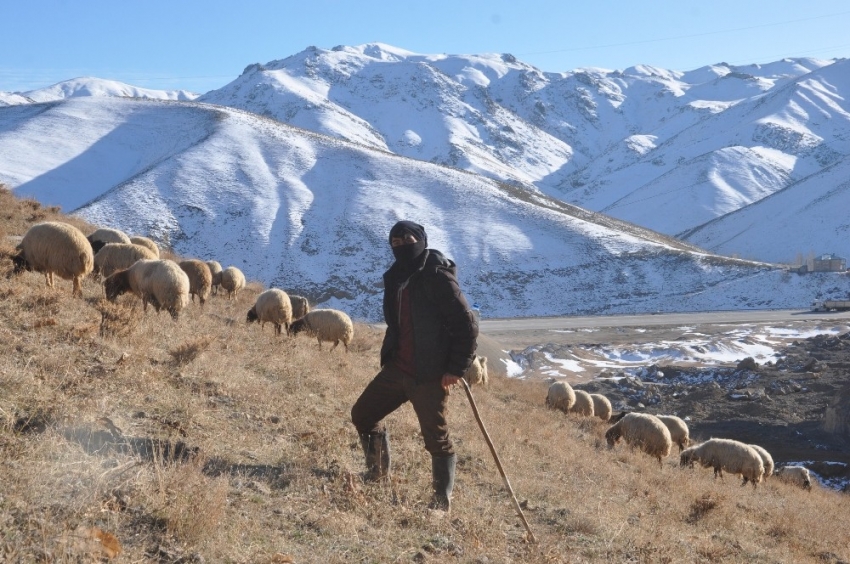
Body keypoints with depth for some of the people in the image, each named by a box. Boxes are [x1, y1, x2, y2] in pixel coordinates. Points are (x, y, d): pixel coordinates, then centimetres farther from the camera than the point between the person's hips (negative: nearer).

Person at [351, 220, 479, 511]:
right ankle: (377, 472, 34)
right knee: (362, 415, 13)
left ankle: (442, 500, 13)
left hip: (429, 376, -8)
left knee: (436, 439, -1)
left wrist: (456, 368, -17)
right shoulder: (395, 278, 10)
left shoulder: (438, 278, -15)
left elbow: (467, 326, -16)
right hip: (395, 368, 8)